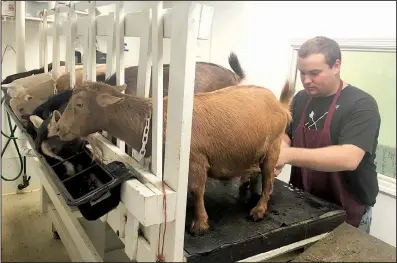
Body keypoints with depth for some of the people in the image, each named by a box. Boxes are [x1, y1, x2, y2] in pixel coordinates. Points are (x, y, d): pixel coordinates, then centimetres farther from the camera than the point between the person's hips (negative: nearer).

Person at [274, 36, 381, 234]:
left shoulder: (361, 104, -18)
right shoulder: (301, 99, 2)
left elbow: (349, 158, -30)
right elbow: (286, 135, 7)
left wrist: (289, 155, -39)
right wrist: (277, 155, -17)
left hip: (347, 212, -5)